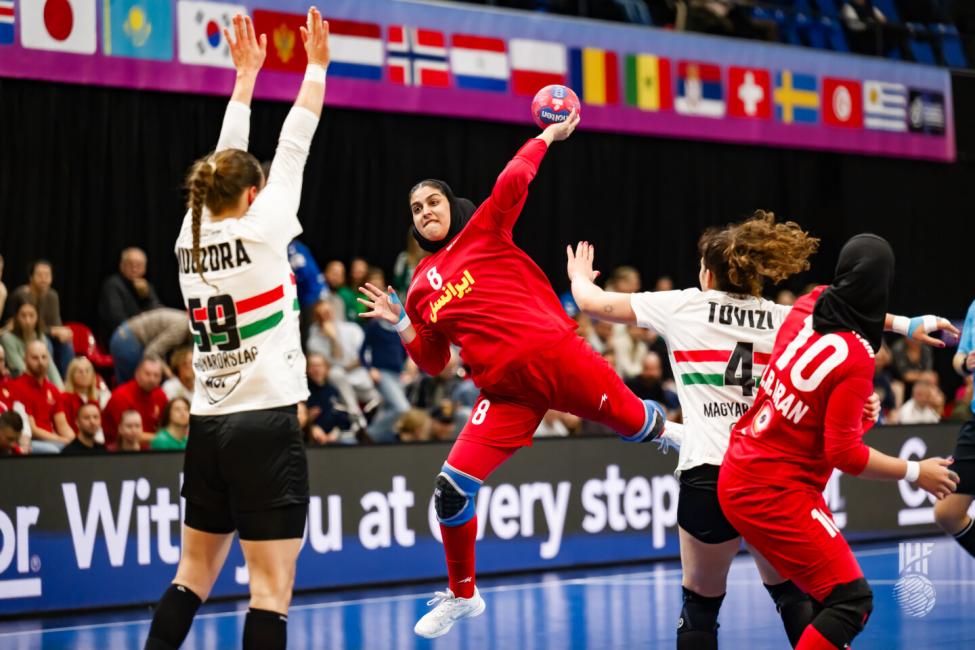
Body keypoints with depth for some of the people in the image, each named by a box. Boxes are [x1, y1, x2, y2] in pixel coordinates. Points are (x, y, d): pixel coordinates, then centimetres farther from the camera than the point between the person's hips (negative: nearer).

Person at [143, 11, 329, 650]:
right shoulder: (260, 231, -8)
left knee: (196, 572, 16)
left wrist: (247, 72, 27)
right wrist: (316, 65, 10)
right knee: (272, 588, -6)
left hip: (208, 426, 7)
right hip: (266, 423, -7)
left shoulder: (190, 238, 6)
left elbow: (226, 161, 18)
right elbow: (294, 148, -1)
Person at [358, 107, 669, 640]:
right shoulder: (420, 288, 16)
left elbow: (512, 182, -10)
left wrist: (547, 136, -4)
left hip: (556, 356, -3)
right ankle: (461, 595, 13)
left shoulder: (482, 233, 6)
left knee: (636, 425, 2)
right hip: (506, 391, 3)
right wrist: (400, 324, 6)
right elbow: (433, 363, 18)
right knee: (450, 490, -9)